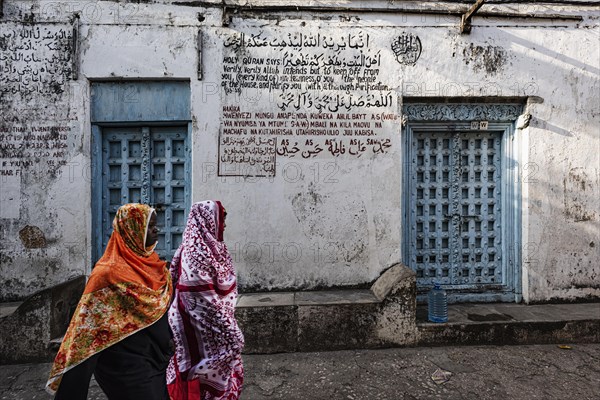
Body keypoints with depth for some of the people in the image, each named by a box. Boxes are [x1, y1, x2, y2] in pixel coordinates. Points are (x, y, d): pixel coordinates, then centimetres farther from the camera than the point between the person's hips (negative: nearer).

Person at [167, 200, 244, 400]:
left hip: (215, 320, 9)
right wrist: (229, 330, -19)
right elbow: (203, 299, -23)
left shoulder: (208, 247, 7)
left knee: (227, 371, 19)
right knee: (211, 375, 5)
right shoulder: (196, 252, -21)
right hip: (206, 326, -9)